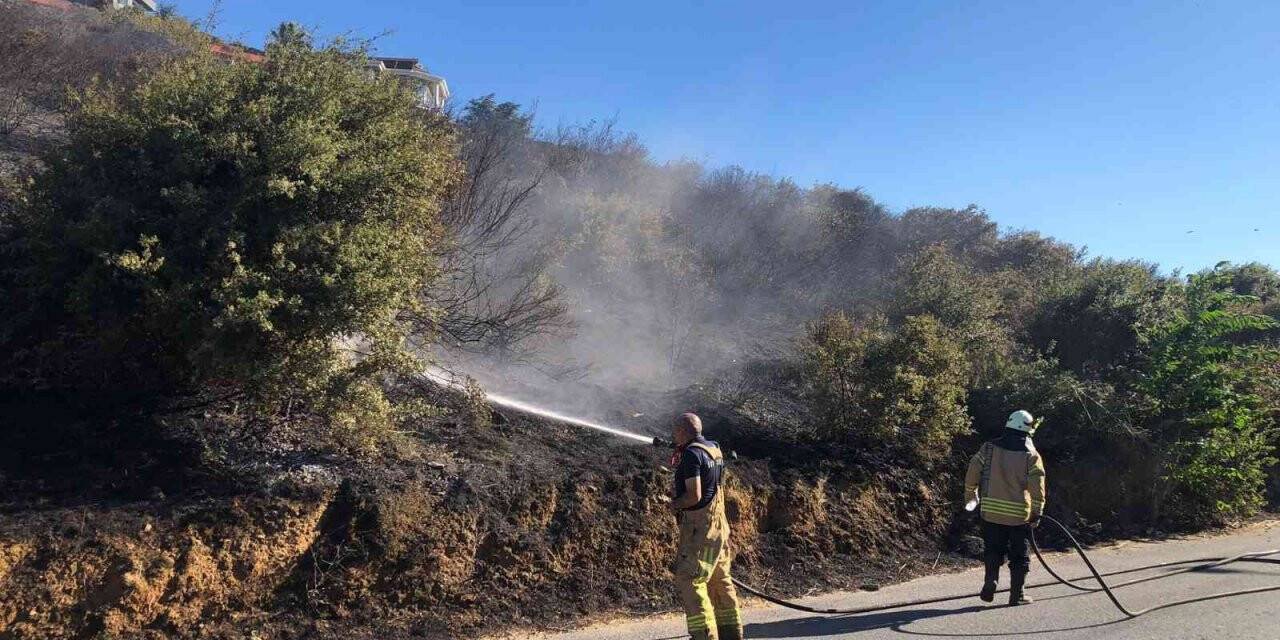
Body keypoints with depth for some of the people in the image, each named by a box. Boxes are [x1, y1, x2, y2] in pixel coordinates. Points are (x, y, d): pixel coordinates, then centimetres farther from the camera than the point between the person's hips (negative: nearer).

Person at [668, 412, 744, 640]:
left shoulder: (691, 454, -16)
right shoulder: (714, 449, 11)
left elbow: (694, 495, -23)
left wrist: (675, 504, -5)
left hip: (699, 527, -10)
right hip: (718, 524, 10)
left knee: (689, 582, -6)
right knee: (719, 580, 17)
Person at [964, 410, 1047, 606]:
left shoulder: (989, 448, -2)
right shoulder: (1031, 455, -6)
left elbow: (972, 472, 0)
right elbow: (1037, 487, -9)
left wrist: (970, 495, 15)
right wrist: (1037, 513, -1)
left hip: (991, 511, 2)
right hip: (1019, 515, -1)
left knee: (993, 550, 16)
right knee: (1019, 556, 11)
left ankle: (990, 585, 3)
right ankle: (1016, 595, 14)